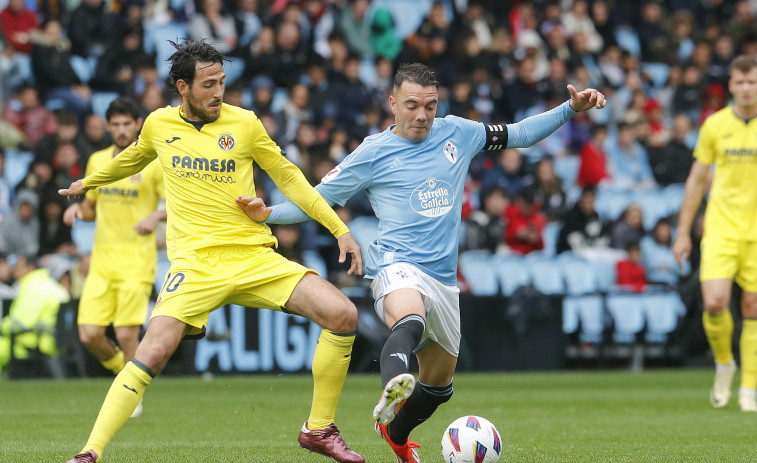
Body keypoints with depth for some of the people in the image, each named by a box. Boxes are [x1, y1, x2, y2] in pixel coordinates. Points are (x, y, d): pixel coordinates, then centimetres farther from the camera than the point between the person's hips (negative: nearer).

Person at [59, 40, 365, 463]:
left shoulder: (244, 123, 3)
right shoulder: (159, 125, 6)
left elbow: (287, 177, 12)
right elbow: (133, 159, 29)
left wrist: (340, 230, 8)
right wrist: (88, 183, 46)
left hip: (255, 257, 1)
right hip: (196, 264, -1)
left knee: (343, 315, -14)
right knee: (153, 353, -22)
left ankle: (319, 429, 2)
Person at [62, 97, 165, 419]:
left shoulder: (154, 163, -3)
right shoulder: (97, 161, 13)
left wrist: (157, 216, -24)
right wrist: (78, 209, 1)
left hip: (136, 261, -4)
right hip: (102, 260, 4)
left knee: (127, 334, -11)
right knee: (89, 335, -6)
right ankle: (121, 367, 24)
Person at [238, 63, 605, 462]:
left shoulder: (457, 133, 10)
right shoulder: (373, 153, 0)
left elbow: (517, 134, 22)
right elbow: (317, 200, 4)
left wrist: (571, 109, 15)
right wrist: (267, 214, -11)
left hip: (443, 278, 6)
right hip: (397, 267, -6)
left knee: (439, 383, 19)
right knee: (410, 322, -42)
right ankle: (393, 389, -70)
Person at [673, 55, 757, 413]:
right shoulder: (715, 125, 3)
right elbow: (697, 179, 10)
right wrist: (683, 232, 8)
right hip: (721, 229, 0)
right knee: (714, 303, -14)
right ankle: (724, 364, 14)